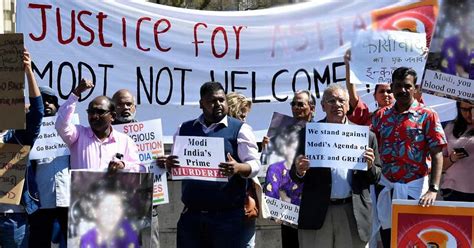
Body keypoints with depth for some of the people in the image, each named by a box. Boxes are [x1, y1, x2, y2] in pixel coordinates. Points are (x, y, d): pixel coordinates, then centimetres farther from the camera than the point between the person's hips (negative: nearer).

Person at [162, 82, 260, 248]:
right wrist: (168, 164, -8)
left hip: (227, 215, -3)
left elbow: (254, 165, -5)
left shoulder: (240, 129, 1)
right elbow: (174, 165, 16)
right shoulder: (185, 129, 12)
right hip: (191, 214, 3)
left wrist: (238, 168, -27)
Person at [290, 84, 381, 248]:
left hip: (353, 214, 1)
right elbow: (296, 177, 6)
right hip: (317, 213, -1)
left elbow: (376, 178, 10)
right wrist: (299, 171, -16)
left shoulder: (366, 136, 8)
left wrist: (369, 167, -11)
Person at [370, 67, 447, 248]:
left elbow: (437, 155, -9)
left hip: (413, 187, -3)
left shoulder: (428, 116, -4)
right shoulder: (381, 116, 7)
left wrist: (433, 190, -20)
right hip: (384, 186, 4)